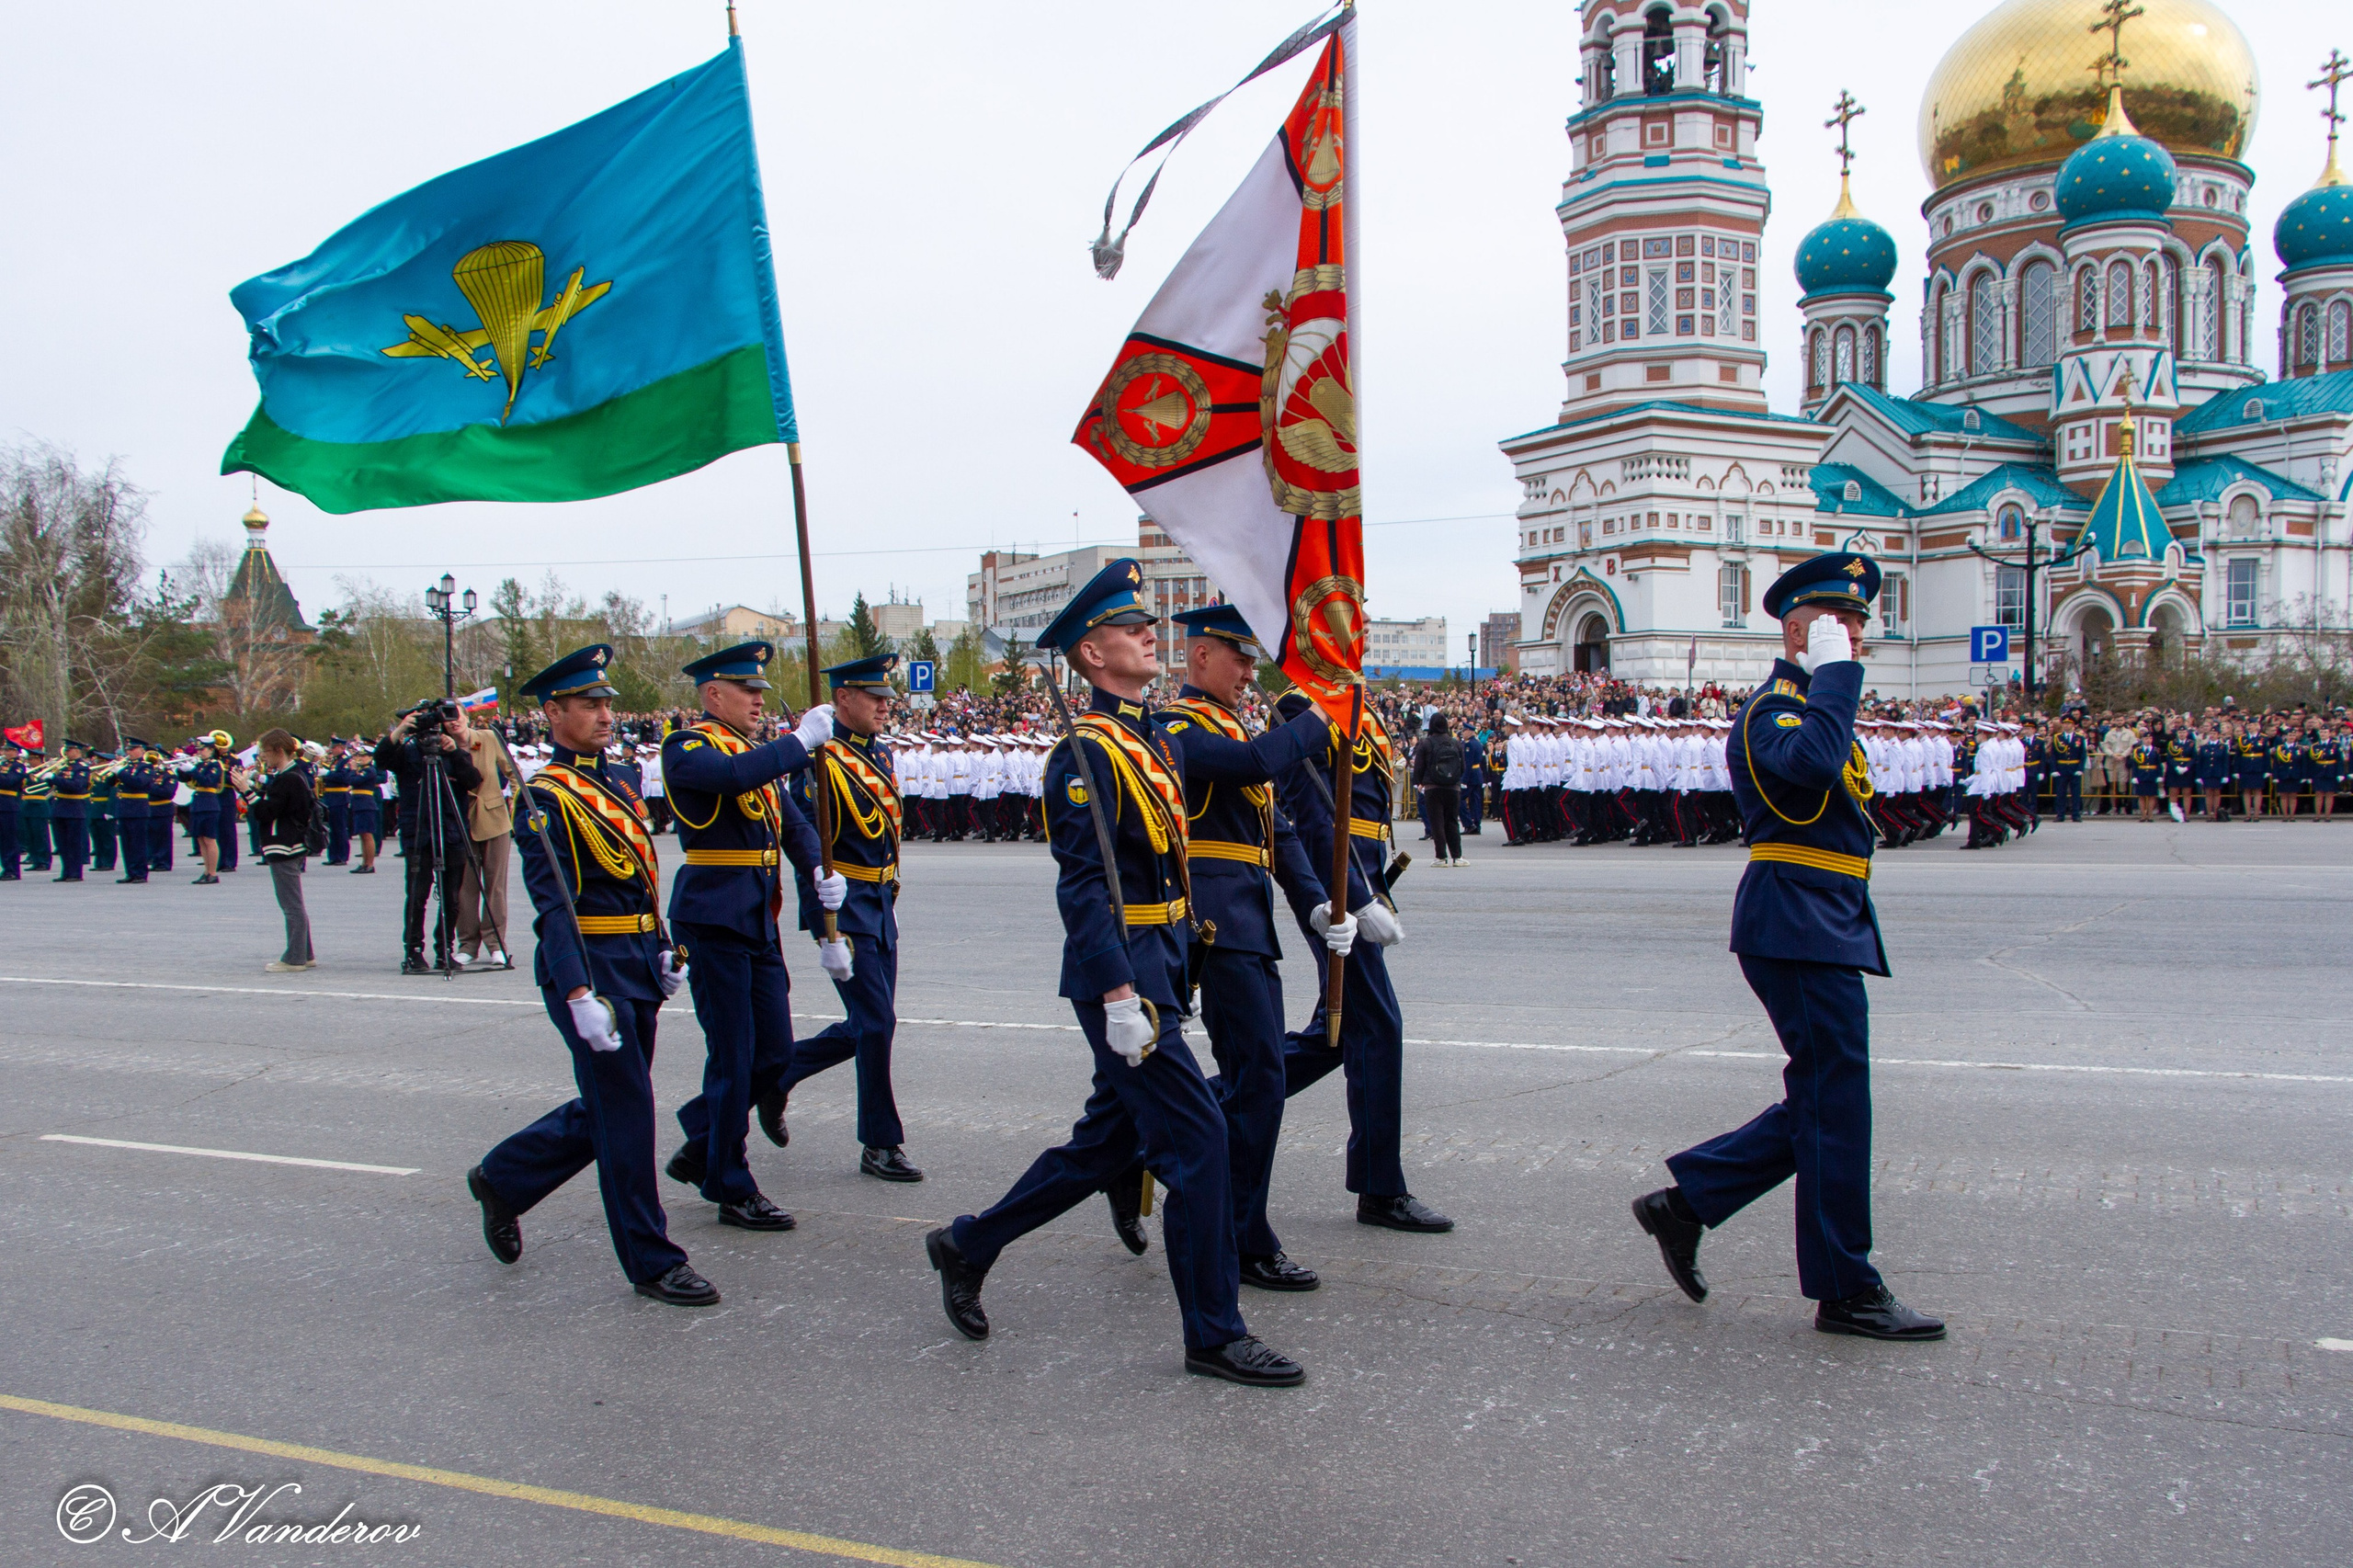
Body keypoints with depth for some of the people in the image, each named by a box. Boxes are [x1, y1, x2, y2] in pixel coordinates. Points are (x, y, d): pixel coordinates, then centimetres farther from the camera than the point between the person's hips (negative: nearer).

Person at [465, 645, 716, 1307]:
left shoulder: (615, 782, 14)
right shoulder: (545, 796, -12)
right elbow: (554, 905, -19)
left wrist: (664, 951, 18)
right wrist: (581, 996, -26)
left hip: (638, 965, 9)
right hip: (591, 969, -9)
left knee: (607, 1109, 18)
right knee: (625, 1115, -1)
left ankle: (502, 1178, 38)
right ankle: (652, 1261, 10)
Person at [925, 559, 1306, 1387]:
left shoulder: (1154, 741, 15)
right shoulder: (1087, 751, -14)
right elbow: (1083, 884, -20)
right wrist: (1119, 994, -24)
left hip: (1158, 965, 10)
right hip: (1121, 970, -10)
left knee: (1110, 1140, 17)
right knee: (1197, 1137, -6)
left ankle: (968, 1245, 32)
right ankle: (1215, 1334, 6)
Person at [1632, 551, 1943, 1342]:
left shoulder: (1810, 703, 20)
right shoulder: (1772, 706, -12)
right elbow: (1808, 764, -34)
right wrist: (1835, 673, -24)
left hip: (1827, 926, 11)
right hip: (1801, 927, -10)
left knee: (1821, 1105, 13)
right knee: (1835, 1104, -4)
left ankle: (1685, 1199, 20)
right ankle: (1846, 1291, 6)